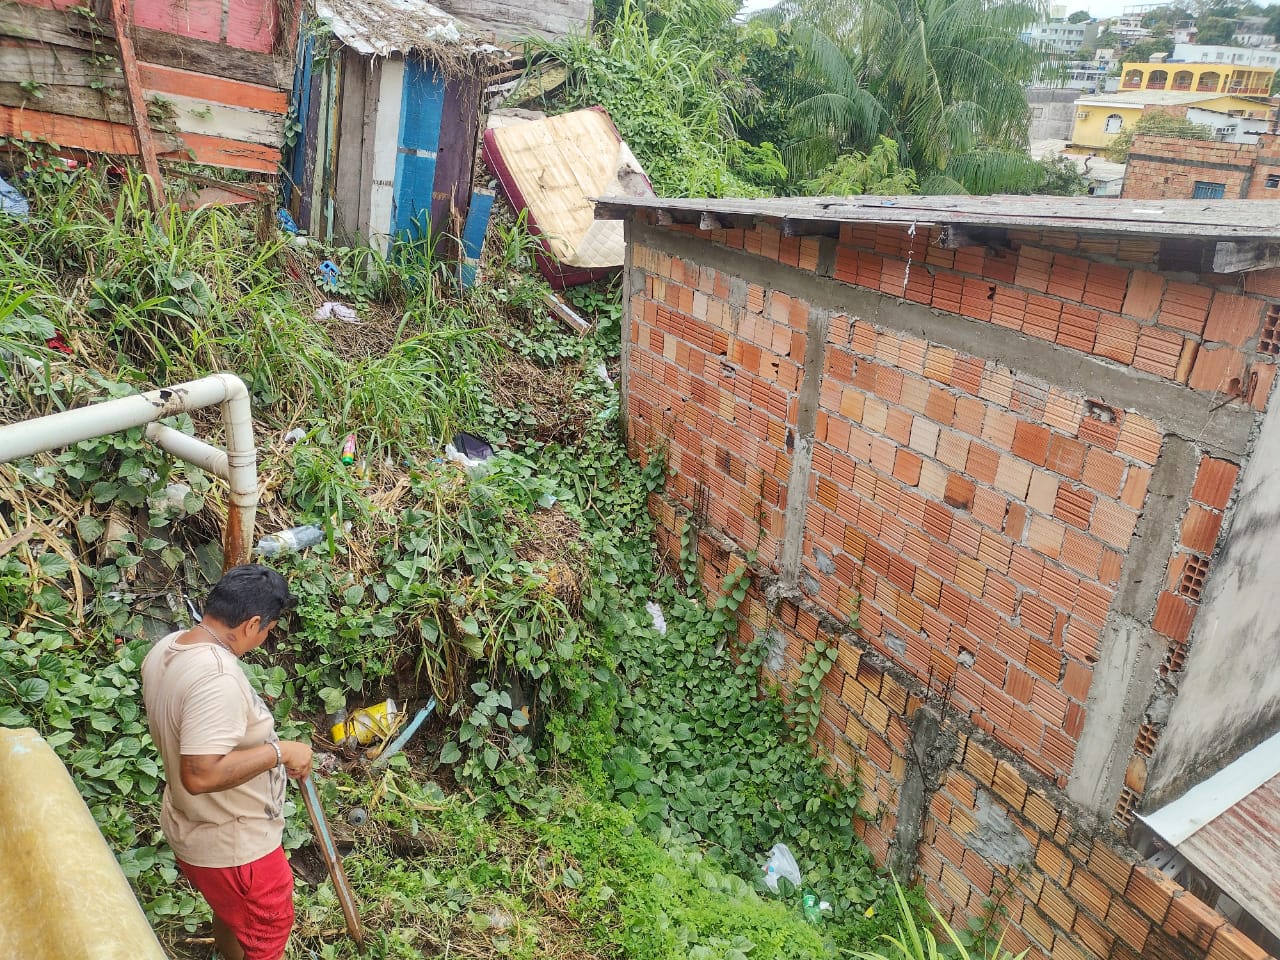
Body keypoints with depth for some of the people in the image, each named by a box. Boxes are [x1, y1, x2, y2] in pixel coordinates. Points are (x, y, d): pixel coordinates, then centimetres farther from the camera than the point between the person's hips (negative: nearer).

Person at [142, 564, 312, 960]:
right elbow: (200, 774, -37)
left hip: (191, 829, 9)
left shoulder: (164, 649, -4)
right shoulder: (218, 677, -34)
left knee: (229, 915, 32)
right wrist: (280, 751, -28)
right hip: (233, 845, -9)